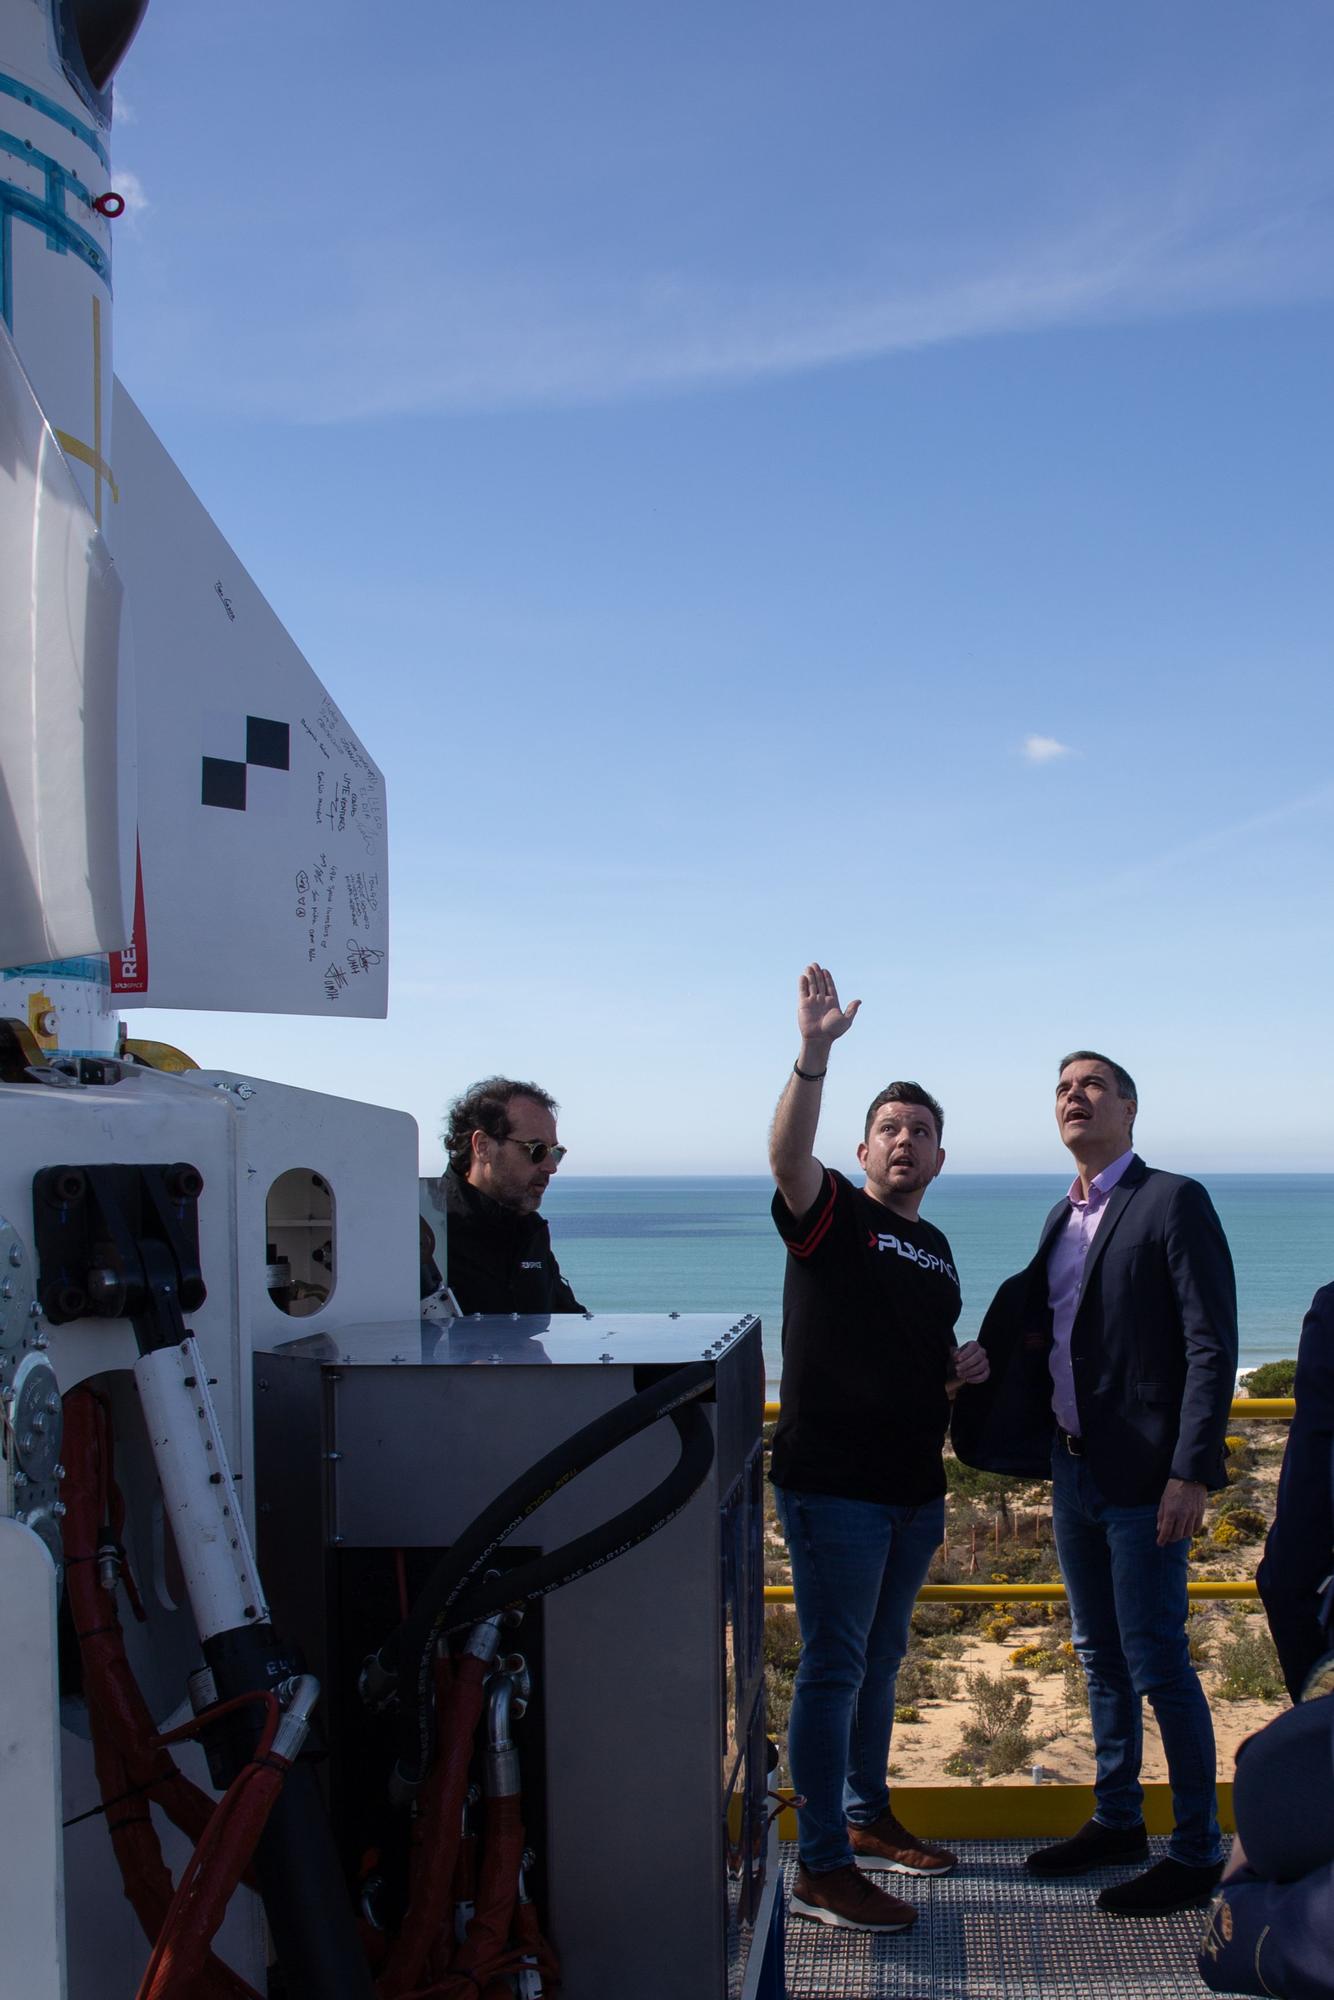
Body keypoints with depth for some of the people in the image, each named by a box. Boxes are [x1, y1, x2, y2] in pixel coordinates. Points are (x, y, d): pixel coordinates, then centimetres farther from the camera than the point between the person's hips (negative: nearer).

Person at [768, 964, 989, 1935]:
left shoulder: (936, 1250, 16)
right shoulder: (832, 1213, -6)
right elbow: (787, 1155, -29)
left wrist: (963, 1370, 5)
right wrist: (815, 1053, -41)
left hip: (915, 1490, 7)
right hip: (834, 1484, -7)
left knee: (880, 1661, 19)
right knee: (834, 1669, -4)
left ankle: (867, 1817, 34)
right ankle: (822, 1868, 3)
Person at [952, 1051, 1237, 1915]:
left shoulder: (1175, 1202, -10)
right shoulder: (1062, 1217, 13)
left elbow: (1211, 1347, -15)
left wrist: (1191, 1471, -19)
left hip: (1143, 1477, -8)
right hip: (1074, 1468, 8)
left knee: (1157, 1664, -1)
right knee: (1100, 1655, 17)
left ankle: (1197, 1851, 13)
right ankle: (1117, 1821, 31)